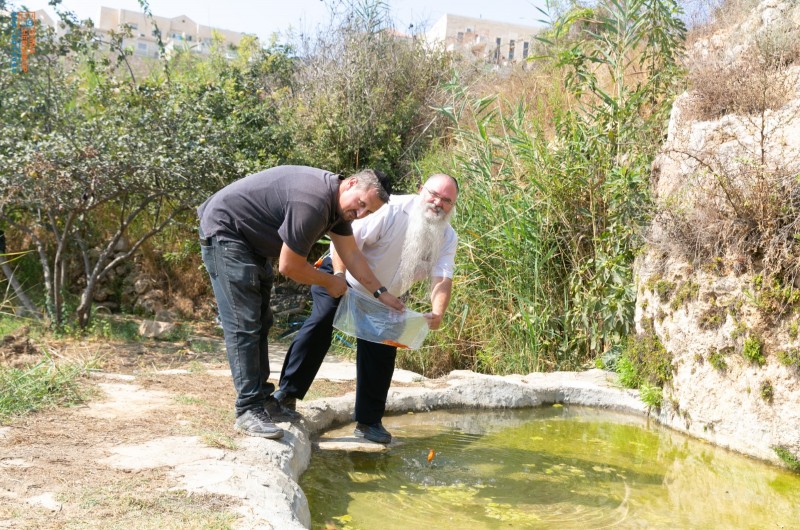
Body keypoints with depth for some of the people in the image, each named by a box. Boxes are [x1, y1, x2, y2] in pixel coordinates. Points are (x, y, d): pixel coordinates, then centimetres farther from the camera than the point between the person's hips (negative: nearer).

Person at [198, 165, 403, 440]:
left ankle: (262, 397, 20)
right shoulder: (313, 202, -31)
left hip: (251, 240, 11)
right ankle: (248, 411, -12)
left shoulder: (337, 202, 1)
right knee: (243, 325, -14)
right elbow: (289, 266, -23)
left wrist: (381, 292, 8)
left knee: (260, 322, 12)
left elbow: (352, 255, 9)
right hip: (223, 230, -11)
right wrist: (329, 282, -7)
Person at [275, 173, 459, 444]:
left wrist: (437, 312, -41)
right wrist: (339, 275, -43)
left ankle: (369, 421, 12)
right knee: (320, 325, -20)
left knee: (383, 352, 0)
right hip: (343, 278, -4)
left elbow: (442, 278, -22)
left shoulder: (447, 237, -13)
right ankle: (287, 393, -10)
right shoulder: (393, 209, -28)